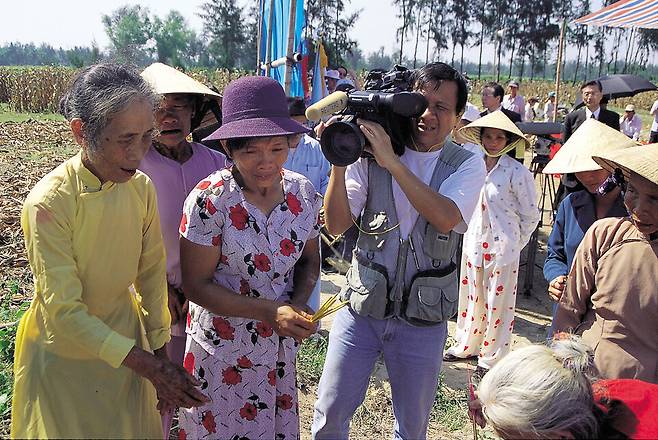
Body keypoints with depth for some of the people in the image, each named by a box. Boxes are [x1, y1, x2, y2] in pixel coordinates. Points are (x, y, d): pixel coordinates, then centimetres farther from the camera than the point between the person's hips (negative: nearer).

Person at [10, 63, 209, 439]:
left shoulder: (141, 187, -9)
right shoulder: (49, 203, -26)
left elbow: (152, 272, 0)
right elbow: (63, 311, -24)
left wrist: (160, 354, 1)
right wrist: (148, 366, -27)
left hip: (126, 342, 5)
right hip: (65, 356, -4)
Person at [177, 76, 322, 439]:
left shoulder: (303, 193, -7)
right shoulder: (210, 199, -20)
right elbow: (195, 284, -17)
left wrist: (298, 305, -12)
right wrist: (269, 311, -24)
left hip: (280, 346, 4)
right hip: (223, 347, -4)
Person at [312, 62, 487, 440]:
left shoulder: (468, 165, -4)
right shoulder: (370, 154, -5)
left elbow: (445, 218, -24)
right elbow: (337, 225, -8)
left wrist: (392, 161, -27)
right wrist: (339, 163, -20)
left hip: (422, 319, 0)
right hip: (362, 309, 0)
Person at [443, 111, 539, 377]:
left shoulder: (517, 173, -13)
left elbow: (531, 216, -5)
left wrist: (515, 244, 0)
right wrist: (470, 232, 13)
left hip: (502, 247, -5)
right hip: (474, 243, 5)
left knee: (498, 303, 6)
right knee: (471, 297, 17)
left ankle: (492, 358, 21)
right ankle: (467, 346, 34)